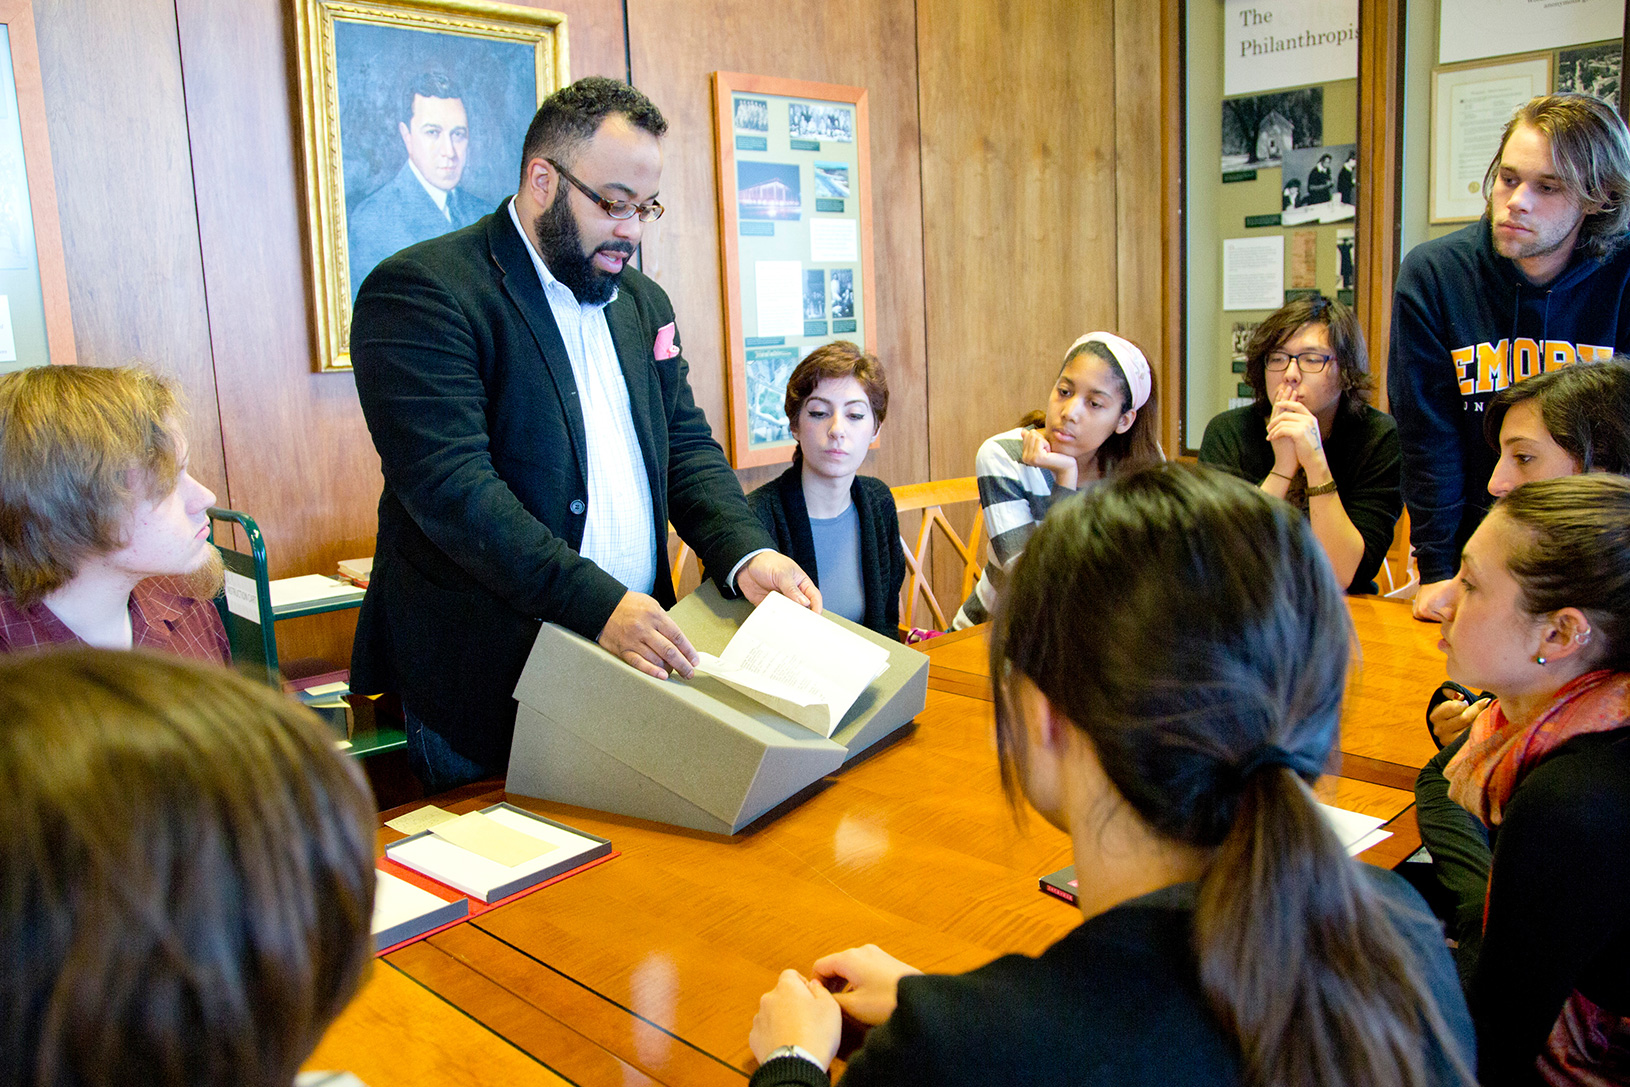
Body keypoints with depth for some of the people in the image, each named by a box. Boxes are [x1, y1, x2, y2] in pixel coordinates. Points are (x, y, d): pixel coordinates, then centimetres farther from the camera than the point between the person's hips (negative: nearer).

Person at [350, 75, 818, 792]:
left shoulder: (642, 302, 13)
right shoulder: (420, 291, -11)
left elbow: (687, 447, 12)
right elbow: (452, 485, -21)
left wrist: (746, 554, -7)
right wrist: (597, 603, -29)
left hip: (633, 656, 7)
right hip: (489, 681, -6)